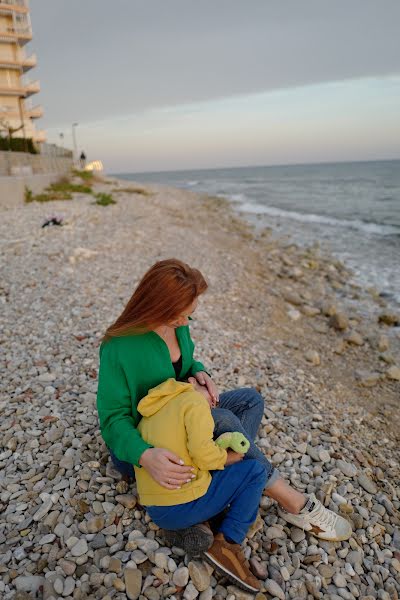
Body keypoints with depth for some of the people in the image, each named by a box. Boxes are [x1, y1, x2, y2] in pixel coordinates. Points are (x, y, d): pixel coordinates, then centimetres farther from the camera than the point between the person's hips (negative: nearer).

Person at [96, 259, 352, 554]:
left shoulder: (178, 326, -7)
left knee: (251, 399, -4)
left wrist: (200, 373, -13)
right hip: (138, 444, -8)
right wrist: (146, 455, -43)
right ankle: (290, 500, -11)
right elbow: (113, 418, -24)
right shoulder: (120, 349, -27)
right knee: (222, 420, -29)